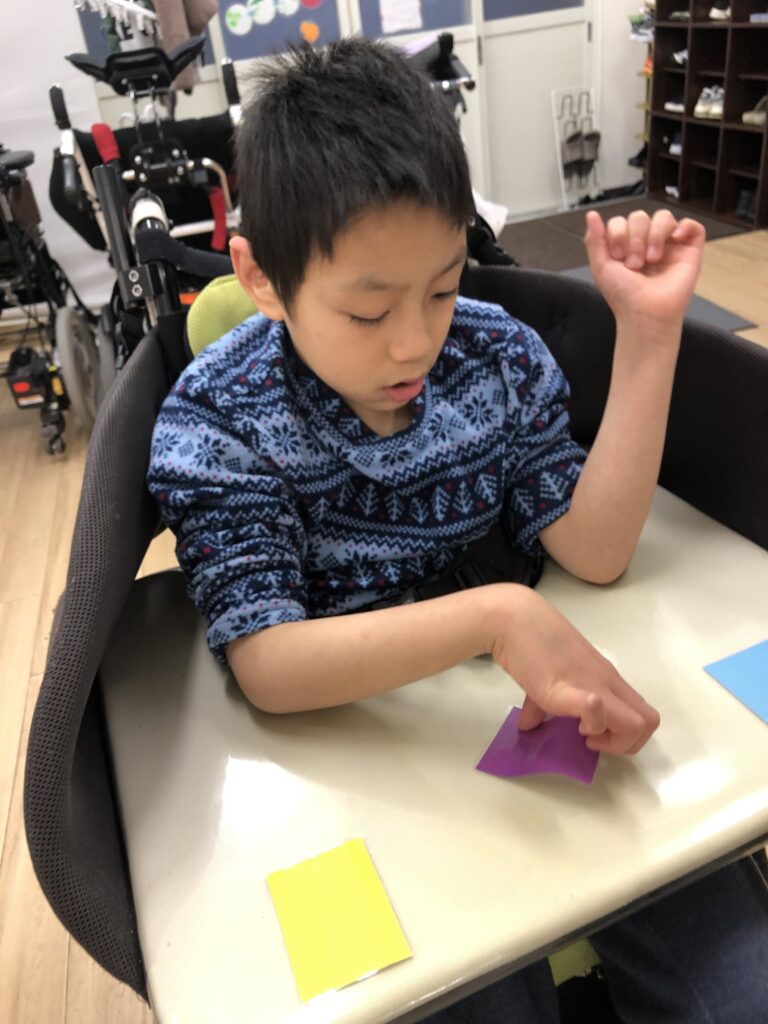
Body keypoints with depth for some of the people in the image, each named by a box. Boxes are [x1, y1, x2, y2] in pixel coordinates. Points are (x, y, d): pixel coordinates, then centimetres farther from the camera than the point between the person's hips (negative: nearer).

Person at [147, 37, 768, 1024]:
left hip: (533, 713, 3)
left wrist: (647, 331, -16)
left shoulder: (498, 356, -5)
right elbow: (268, 667, -23)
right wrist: (495, 615, -36)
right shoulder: (214, 421, -15)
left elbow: (594, 552, -10)